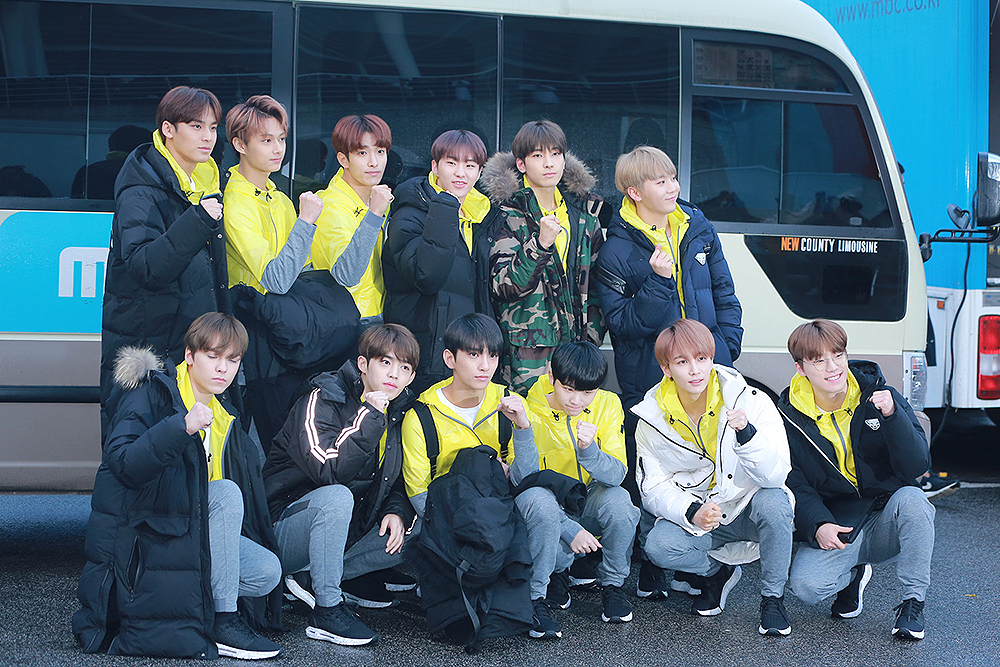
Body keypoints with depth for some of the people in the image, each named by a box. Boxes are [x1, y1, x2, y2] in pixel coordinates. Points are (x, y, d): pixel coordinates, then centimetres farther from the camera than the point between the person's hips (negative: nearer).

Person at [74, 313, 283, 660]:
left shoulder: (222, 416, 14)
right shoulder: (152, 394, -10)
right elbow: (121, 464, -27)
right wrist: (182, 428, -37)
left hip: (189, 532, 8)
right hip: (133, 534, -8)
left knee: (268, 571, -11)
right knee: (227, 493, -28)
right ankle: (221, 622, -24)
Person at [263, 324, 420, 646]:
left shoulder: (399, 412, 5)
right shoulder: (322, 400, -15)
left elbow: (402, 480, 13)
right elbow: (328, 469, -30)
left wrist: (397, 512, -8)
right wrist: (369, 416, -31)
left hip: (346, 532, 7)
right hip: (284, 530, -7)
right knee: (336, 496, -36)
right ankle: (327, 608, -28)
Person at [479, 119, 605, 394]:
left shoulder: (583, 209, 11)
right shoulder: (509, 213, -5)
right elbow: (502, 286, -14)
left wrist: (592, 334, 6)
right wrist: (540, 244, -26)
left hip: (577, 343, 4)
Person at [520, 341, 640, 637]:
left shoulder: (607, 405, -9)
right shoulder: (530, 414, -16)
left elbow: (616, 475, -16)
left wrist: (589, 450, -38)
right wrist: (570, 530, -24)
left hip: (589, 504, 2)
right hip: (551, 512, -2)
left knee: (618, 499, -31)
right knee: (537, 500, -36)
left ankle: (613, 585, -6)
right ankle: (537, 596, -18)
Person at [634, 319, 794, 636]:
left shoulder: (749, 400, -16)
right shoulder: (653, 419, -8)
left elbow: (775, 475, -22)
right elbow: (654, 488, -6)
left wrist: (746, 433, -41)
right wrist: (692, 513, -26)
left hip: (748, 512, -1)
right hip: (694, 518, 2)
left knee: (773, 501, -35)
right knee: (658, 546, -28)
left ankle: (772, 596, -11)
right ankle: (717, 571, 6)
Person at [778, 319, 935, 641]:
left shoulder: (878, 394, -6)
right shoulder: (790, 417, -4)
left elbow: (918, 466, -13)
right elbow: (795, 485, -4)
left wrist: (892, 416, -28)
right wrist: (818, 525, -23)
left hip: (887, 522, 0)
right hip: (833, 526, 0)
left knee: (910, 499, -34)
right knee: (805, 585, -27)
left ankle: (913, 601, -14)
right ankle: (853, 575, 12)